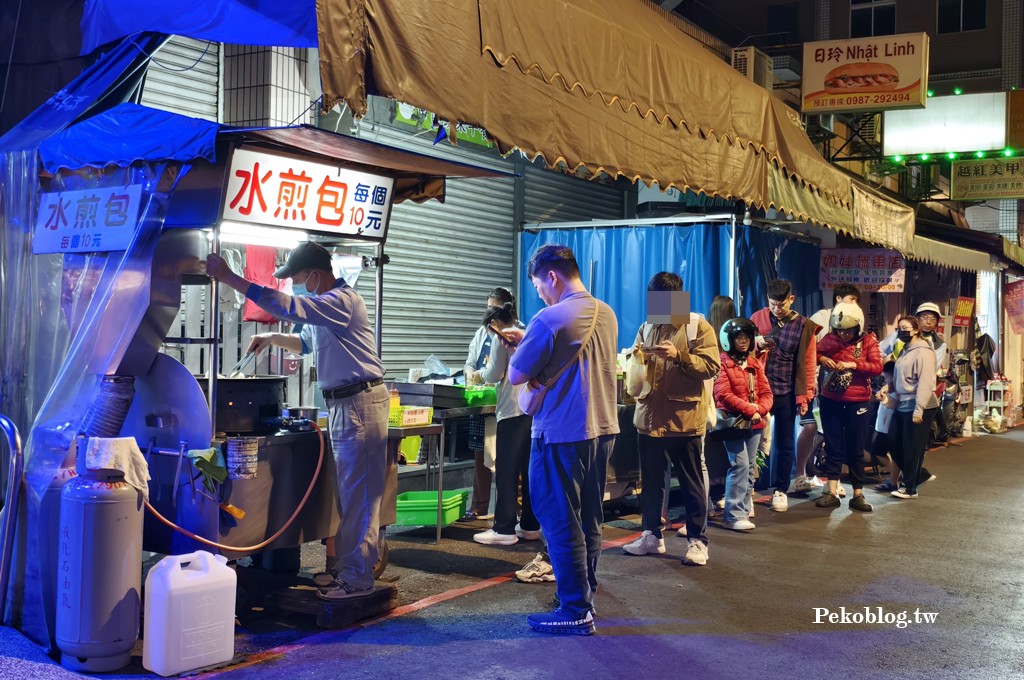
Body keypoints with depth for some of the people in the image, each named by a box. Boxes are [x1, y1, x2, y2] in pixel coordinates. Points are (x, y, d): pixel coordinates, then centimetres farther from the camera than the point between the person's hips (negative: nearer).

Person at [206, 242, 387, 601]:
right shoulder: (325, 303, 17)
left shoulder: (341, 301, -17)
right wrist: (272, 338, 17)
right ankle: (343, 567, 23)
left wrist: (229, 278, -26)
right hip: (342, 403, 11)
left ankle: (357, 579, -2)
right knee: (346, 492, 15)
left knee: (358, 494, -7)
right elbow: (306, 342, 35)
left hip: (360, 403, -11)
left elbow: (286, 306, -28)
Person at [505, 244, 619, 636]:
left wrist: (520, 348, 7)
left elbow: (516, 376, -12)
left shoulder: (550, 319, -18)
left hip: (561, 435, -8)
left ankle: (575, 612, 6)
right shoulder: (606, 314, 8)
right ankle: (585, 596, 27)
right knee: (589, 521, 16)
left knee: (561, 523, 1)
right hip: (602, 430, 8)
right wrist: (530, 342, 17)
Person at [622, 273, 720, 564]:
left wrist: (678, 356, -24)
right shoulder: (647, 328, 12)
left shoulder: (698, 327, -5)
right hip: (650, 417, 5)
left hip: (684, 418, -5)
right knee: (650, 480, 13)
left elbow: (711, 366, -13)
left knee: (692, 483, 5)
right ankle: (651, 534, 26)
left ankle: (697, 540, 13)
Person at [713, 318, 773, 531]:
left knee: (749, 468, 9)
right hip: (733, 423, -7)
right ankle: (734, 516, -10)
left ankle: (744, 510, 16)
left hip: (754, 424, 7)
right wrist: (749, 410, -16)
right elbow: (723, 394, -15)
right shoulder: (723, 362, -6)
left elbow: (766, 392, 10)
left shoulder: (754, 363, 13)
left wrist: (759, 410, -10)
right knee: (740, 465, -12)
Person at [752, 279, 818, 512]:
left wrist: (805, 396, -4)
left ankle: (780, 490, 20)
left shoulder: (804, 326, -2)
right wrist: (756, 345, -12)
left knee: (784, 444, 8)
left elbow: (807, 363, -1)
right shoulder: (757, 318, 1)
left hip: (786, 393, -1)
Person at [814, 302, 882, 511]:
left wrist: (853, 364, -24)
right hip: (831, 401, 2)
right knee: (833, 448, 5)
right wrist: (821, 358, -11)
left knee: (856, 450, 6)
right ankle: (832, 493, 8)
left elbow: (878, 367, -13)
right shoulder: (830, 339, 3)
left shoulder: (868, 341, -4)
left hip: (857, 403, -2)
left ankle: (858, 495, 14)